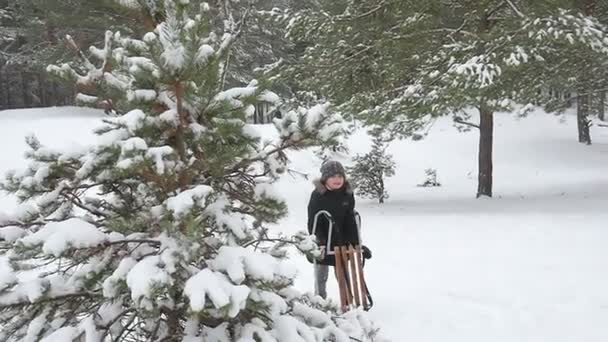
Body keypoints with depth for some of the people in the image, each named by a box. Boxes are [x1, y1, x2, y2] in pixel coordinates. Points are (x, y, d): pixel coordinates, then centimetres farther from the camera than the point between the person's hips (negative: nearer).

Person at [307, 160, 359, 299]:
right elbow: (313, 221, -16)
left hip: (341, 240, 3)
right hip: (322, 241, -3)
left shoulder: (347, 194, -5)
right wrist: (320, 242, -23)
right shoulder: (317, 195, -16)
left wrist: (354, 241, -7)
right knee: (321, 274, 9)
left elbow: (350, 219, -2)